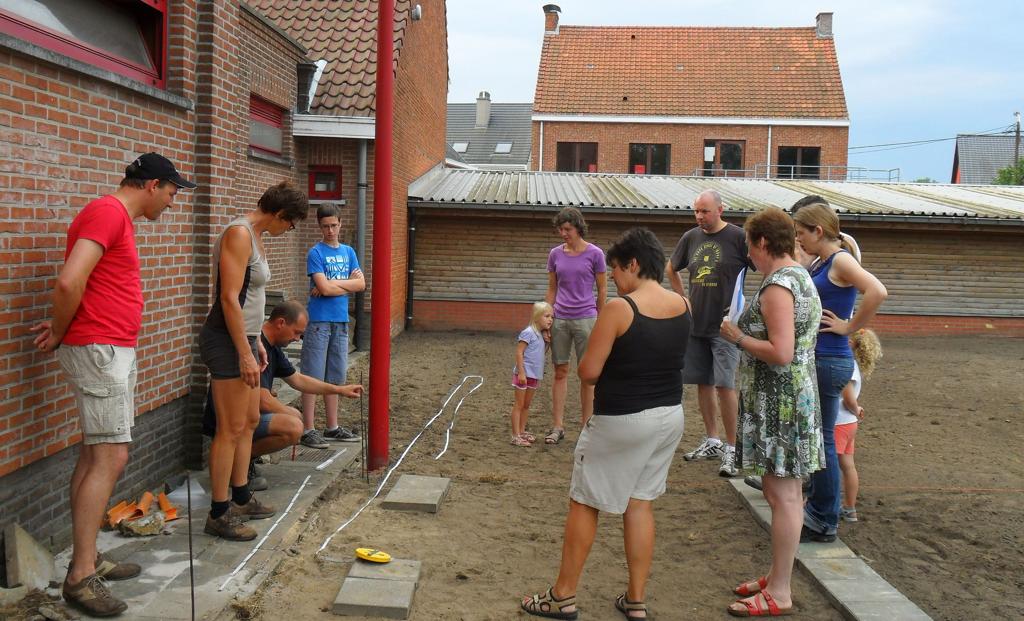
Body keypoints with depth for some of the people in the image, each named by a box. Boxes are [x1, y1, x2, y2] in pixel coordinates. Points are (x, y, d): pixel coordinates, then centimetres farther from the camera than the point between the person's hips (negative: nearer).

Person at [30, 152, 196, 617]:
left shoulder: (118, 217, 18)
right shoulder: (108, 212, -14)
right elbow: (70, 281, -24)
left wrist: (65, 329, 3)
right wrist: (60, 333, -9)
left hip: (114, 351, 10)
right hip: (98, 349, -10)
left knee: (96, 454, 12)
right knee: (111, 457, -10)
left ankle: (87, 559, 20)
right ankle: (80, 577, -5)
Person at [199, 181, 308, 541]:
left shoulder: (255, 237, 13)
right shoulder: (239, 234, -17)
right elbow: (229, 298, -22)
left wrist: (256, 342, 21)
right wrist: (245, 354, -22)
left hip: (243, 339, 11)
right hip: (226, 341, -11)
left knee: (250, 421, 18)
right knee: (231, 429, -4)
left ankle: (241, 498, 30)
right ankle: (218, 515, 5)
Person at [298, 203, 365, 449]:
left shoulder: (348, 252, 12)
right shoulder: (315, 253, -6)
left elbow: (361, 284, 1)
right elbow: (323, 288, -17)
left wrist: (332, 284, -8)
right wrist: (347, 283, -5)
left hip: (341, 322, 6)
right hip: (319, 321, -6)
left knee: (334, 378, 12)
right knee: (313, 377, -3)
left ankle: (332, 427, 20)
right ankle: (308, 430, 1)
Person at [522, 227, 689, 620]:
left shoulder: (619, 309, -19)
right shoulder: (684, 306, 1)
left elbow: (588, 372, -17)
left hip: (621, 421, -6)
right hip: (670, 416, 7)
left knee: (584, 503, 8)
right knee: (641, 503, 16)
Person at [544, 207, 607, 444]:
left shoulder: (594, 254, -4)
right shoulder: (555, 254, 5)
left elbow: (602, 289, 3)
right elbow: (552, 290, 11)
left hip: (585, 318, -3)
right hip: (560, 319, 3)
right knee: (560, 372, 6)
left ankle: (586, 426, 12)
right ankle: (557, 426, 11)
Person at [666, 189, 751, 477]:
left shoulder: (737, 237, -9)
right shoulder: (690, 237, 7)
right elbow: (670, 269, 24)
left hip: (724, 324, -6)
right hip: (695, 323, 6)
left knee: (724, 385, -9)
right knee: (703, 383, 11)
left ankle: (731, 448, 0)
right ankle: (711, 441, 23)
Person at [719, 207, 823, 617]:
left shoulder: (777, 286, -18)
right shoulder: (801, 277, 13)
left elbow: (781, 353, -26)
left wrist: (738, 337, -14)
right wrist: (745, 333, 13)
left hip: (778, 403, -11)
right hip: (796, 396, 11)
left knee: (782, 494, -4)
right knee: (785, 491, 17)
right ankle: (778, 577, 28)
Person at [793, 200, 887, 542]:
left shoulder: (841, 261, -14)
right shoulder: (820, 262, 12)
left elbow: (877, 292, -29)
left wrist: (849, 327, -22)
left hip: (829, 361, -9)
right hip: (813, 357, 9)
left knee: (822, 438, -1)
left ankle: (825, 523, 10)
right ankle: (817, 505, 30)